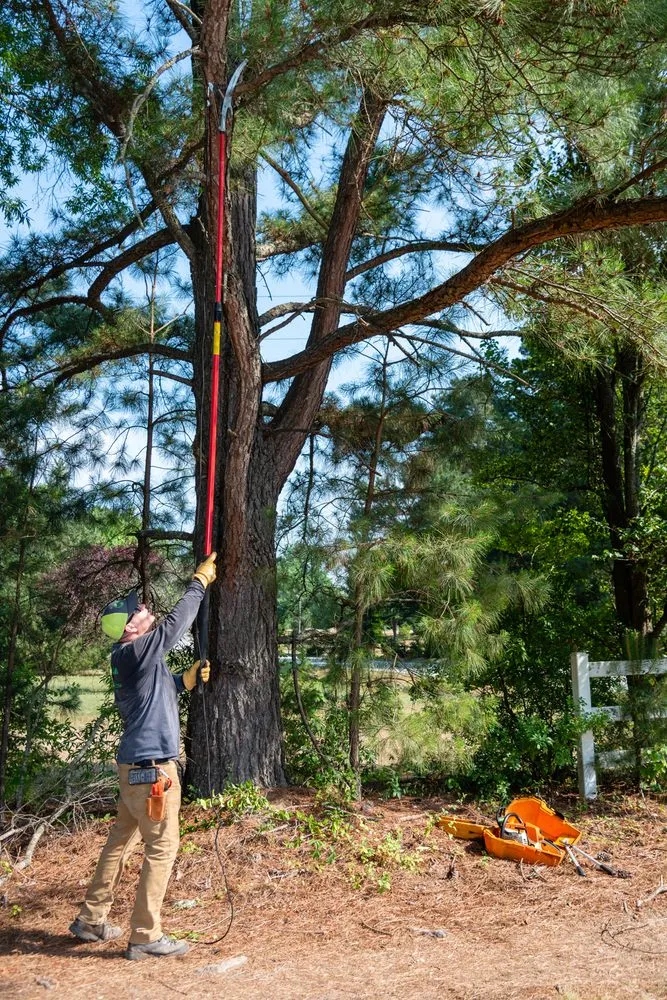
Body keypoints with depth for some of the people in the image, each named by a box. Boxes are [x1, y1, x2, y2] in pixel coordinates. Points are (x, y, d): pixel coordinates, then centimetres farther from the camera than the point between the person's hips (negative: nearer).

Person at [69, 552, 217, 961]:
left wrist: (187, 680, 16)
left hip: (137, 764, 10)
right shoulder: (136, 652, -15)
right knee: (162, 847, -3)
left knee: (122, 839, 17)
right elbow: (177, 623, -13)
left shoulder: (131, 660, 13)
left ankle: (91, 919, 26)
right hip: (151, 765, -10)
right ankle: (145, 936, 3)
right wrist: (200, 582, -1)